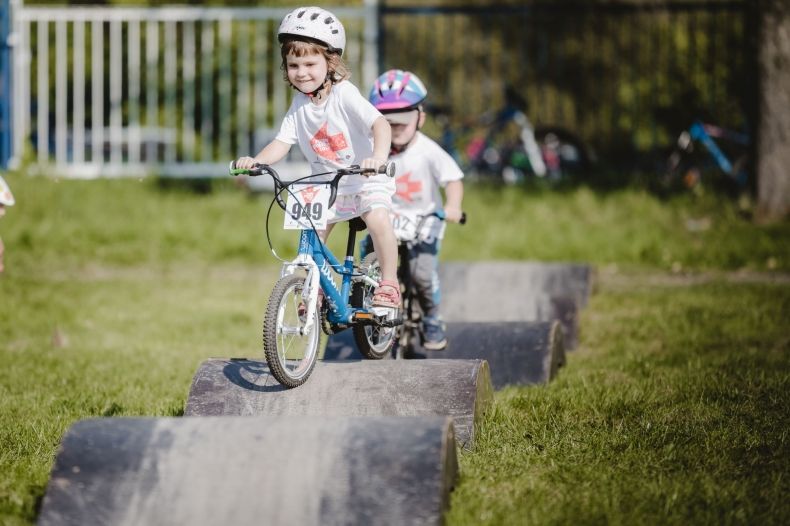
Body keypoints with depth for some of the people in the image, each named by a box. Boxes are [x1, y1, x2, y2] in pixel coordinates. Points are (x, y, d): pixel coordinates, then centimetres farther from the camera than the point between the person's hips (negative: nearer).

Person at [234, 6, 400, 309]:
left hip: (365, 178, -6)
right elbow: (282, 143, -6)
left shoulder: (344, 95, -19)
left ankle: (389, 284, -16)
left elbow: (380, 124, -31)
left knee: (378, 220, -29)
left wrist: (378, 157, -50)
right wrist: (255, 161, -26)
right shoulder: (299, 106, -3)